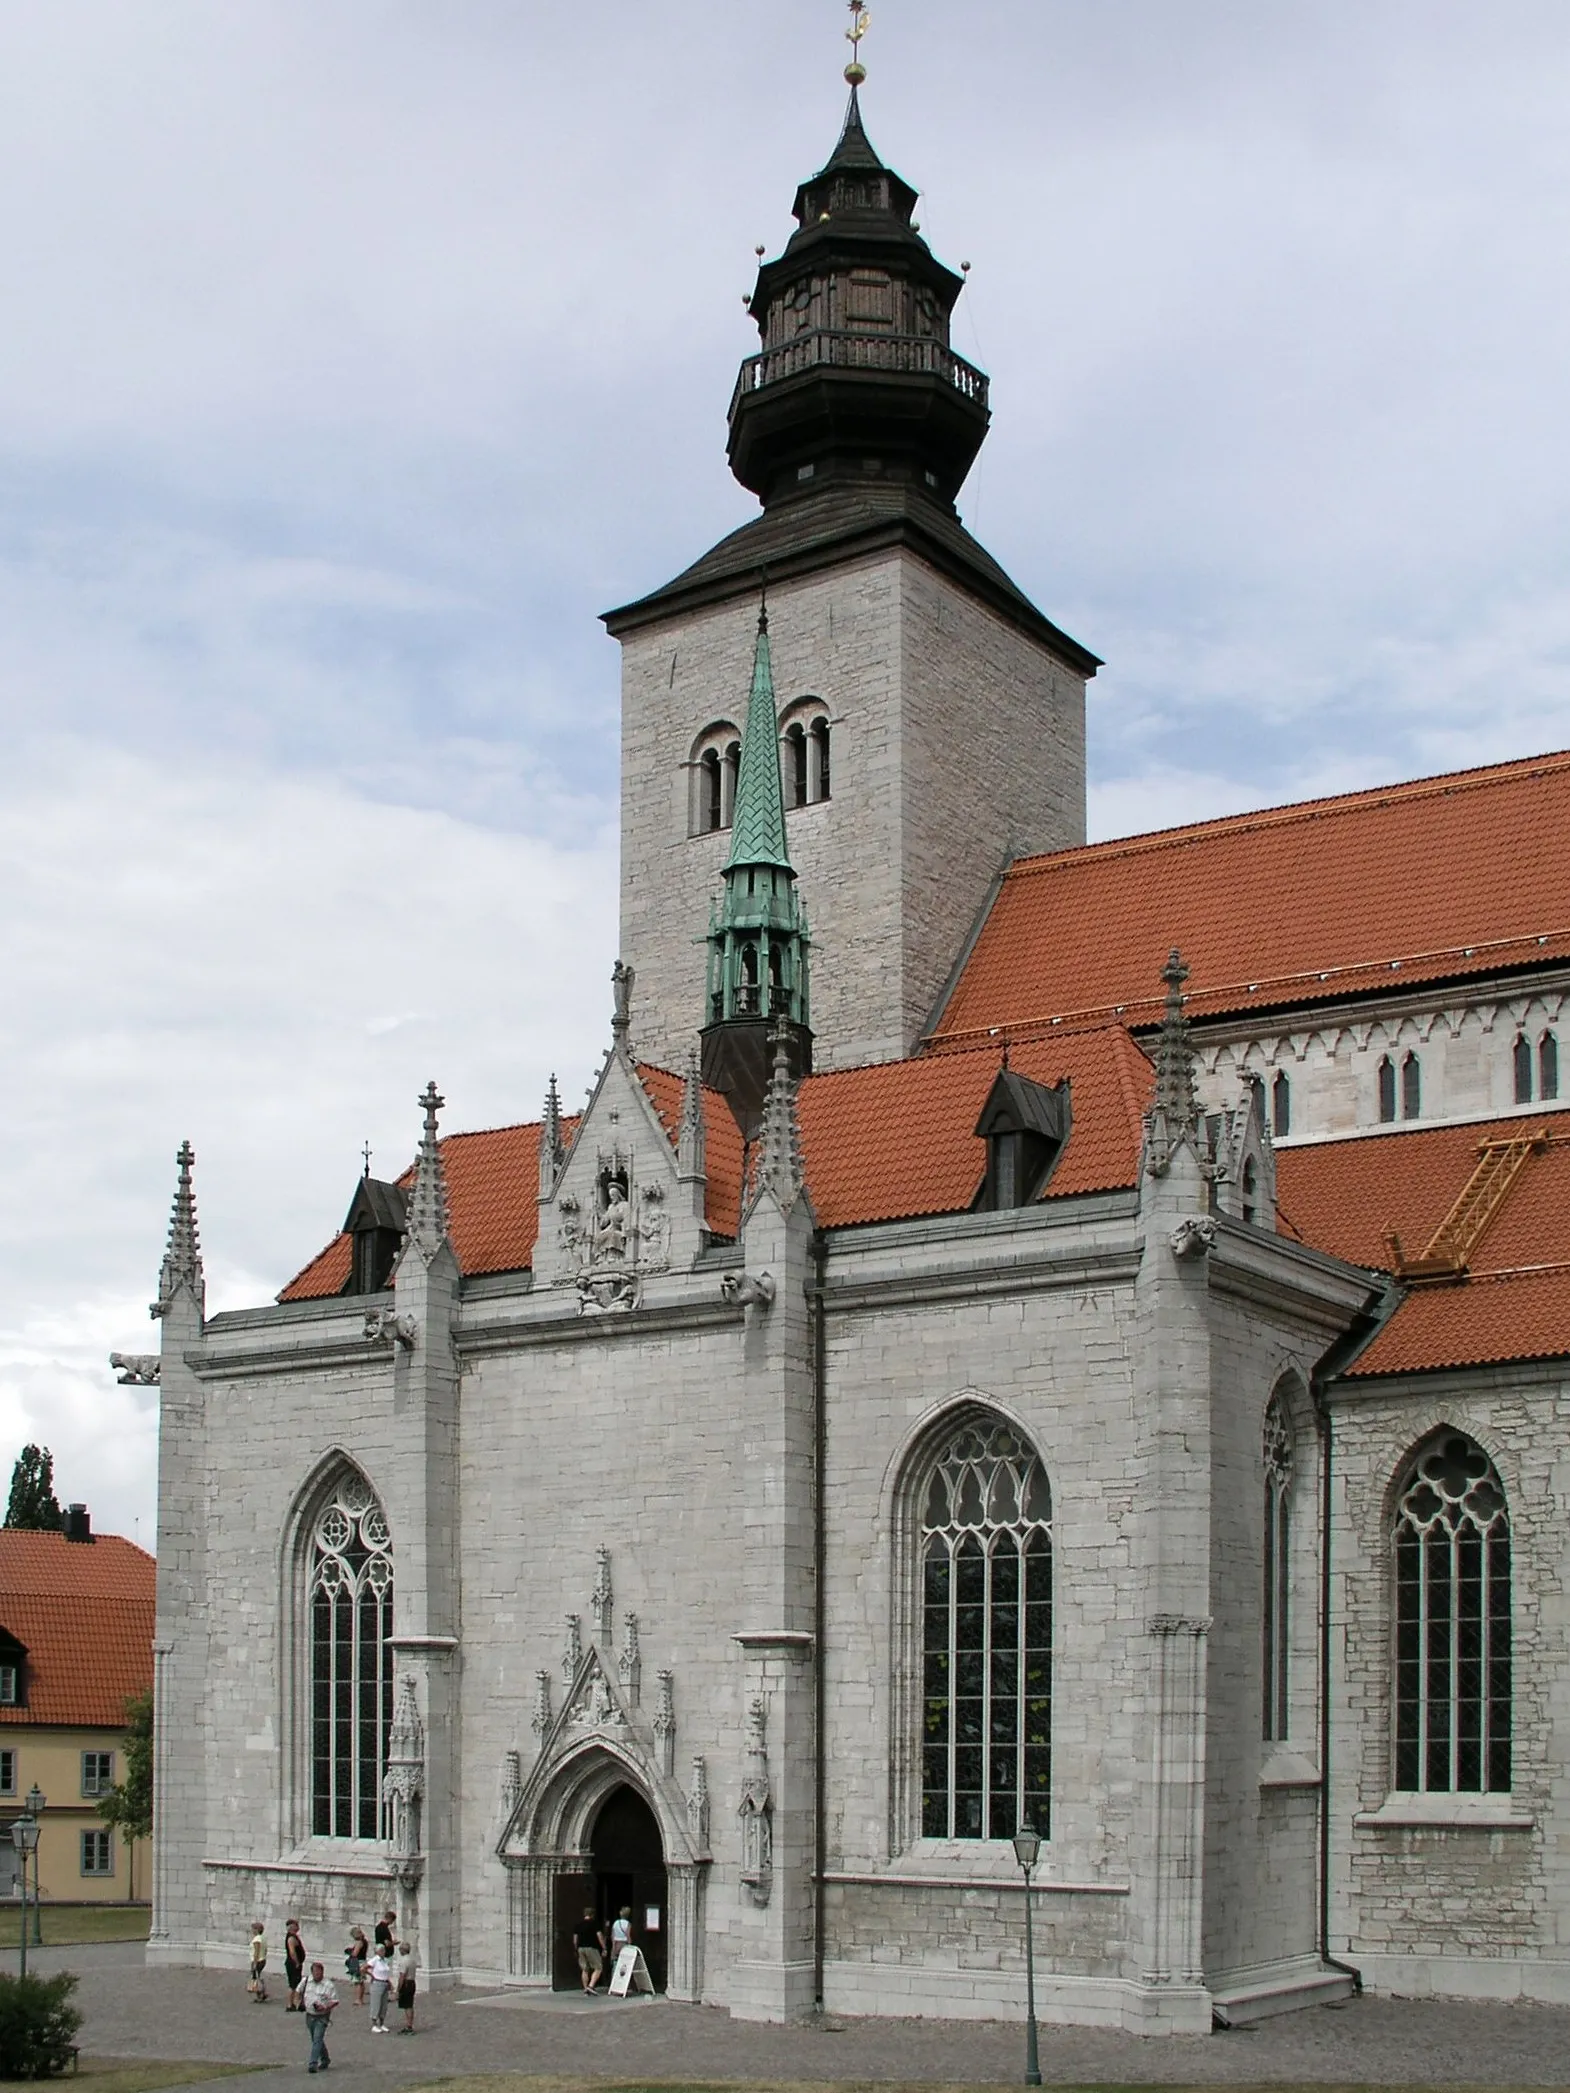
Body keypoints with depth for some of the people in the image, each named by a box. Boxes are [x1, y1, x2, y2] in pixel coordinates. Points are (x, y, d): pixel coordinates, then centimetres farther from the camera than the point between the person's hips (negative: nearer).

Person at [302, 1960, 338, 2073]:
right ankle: (325, 2059, 34)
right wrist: (301, 2002, 9)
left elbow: (335, 2001, -9)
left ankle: (313, 2063, -16)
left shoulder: (328, 1985, -11)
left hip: (322, 2017, -6)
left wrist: (325, 2007, -22)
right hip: (309, 2016, 6)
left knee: (317, 2039, -14)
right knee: (315, 2040, 16)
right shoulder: (306, 1982, 2)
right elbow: (300, 1991, 22)